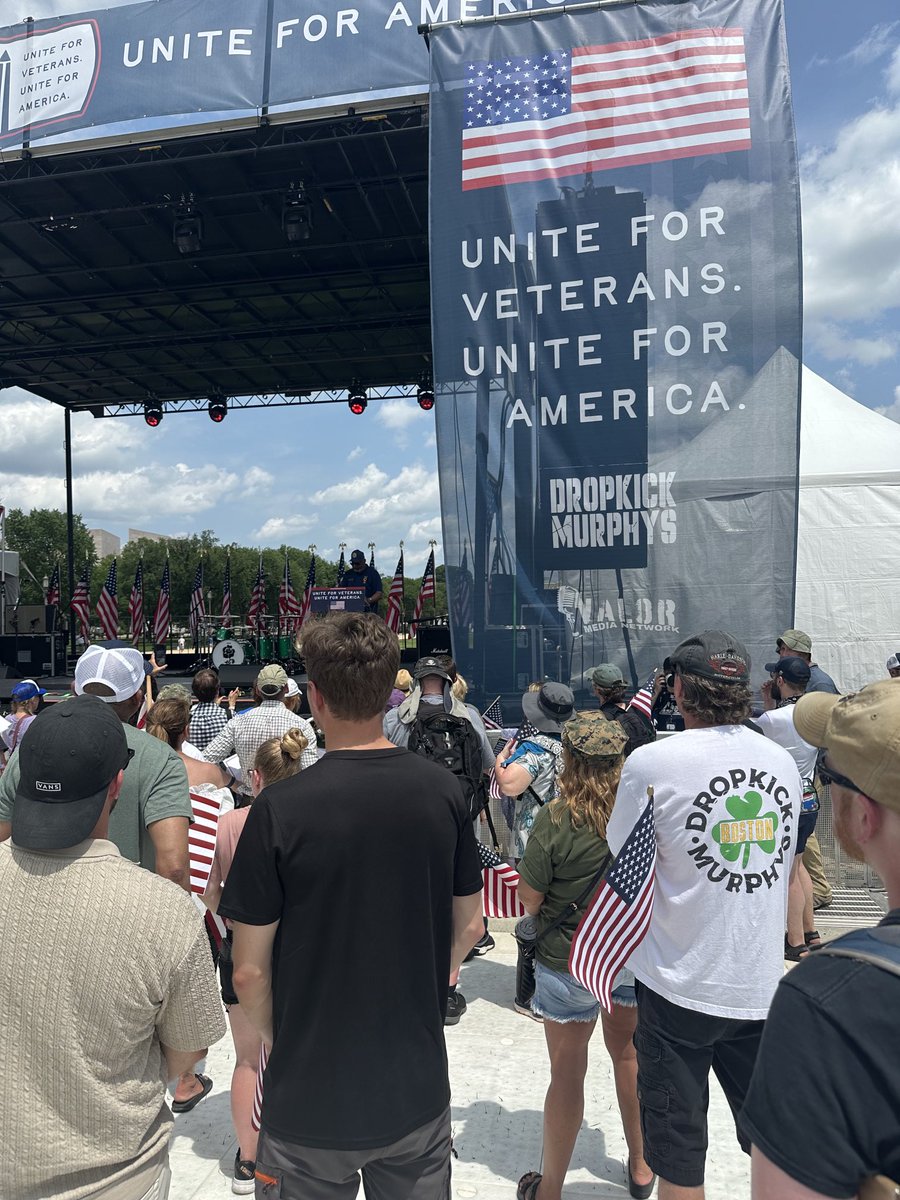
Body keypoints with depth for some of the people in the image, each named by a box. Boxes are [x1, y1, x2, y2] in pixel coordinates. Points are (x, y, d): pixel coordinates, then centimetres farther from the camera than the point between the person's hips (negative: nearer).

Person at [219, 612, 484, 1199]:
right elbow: (469, 926, 2)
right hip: (419, 1090, 3)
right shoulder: (443, 790, -10)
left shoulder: (280, 808, -21)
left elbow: (250, 971, -14)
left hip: (311, 1102, -3)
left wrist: (277, 1039, 5)